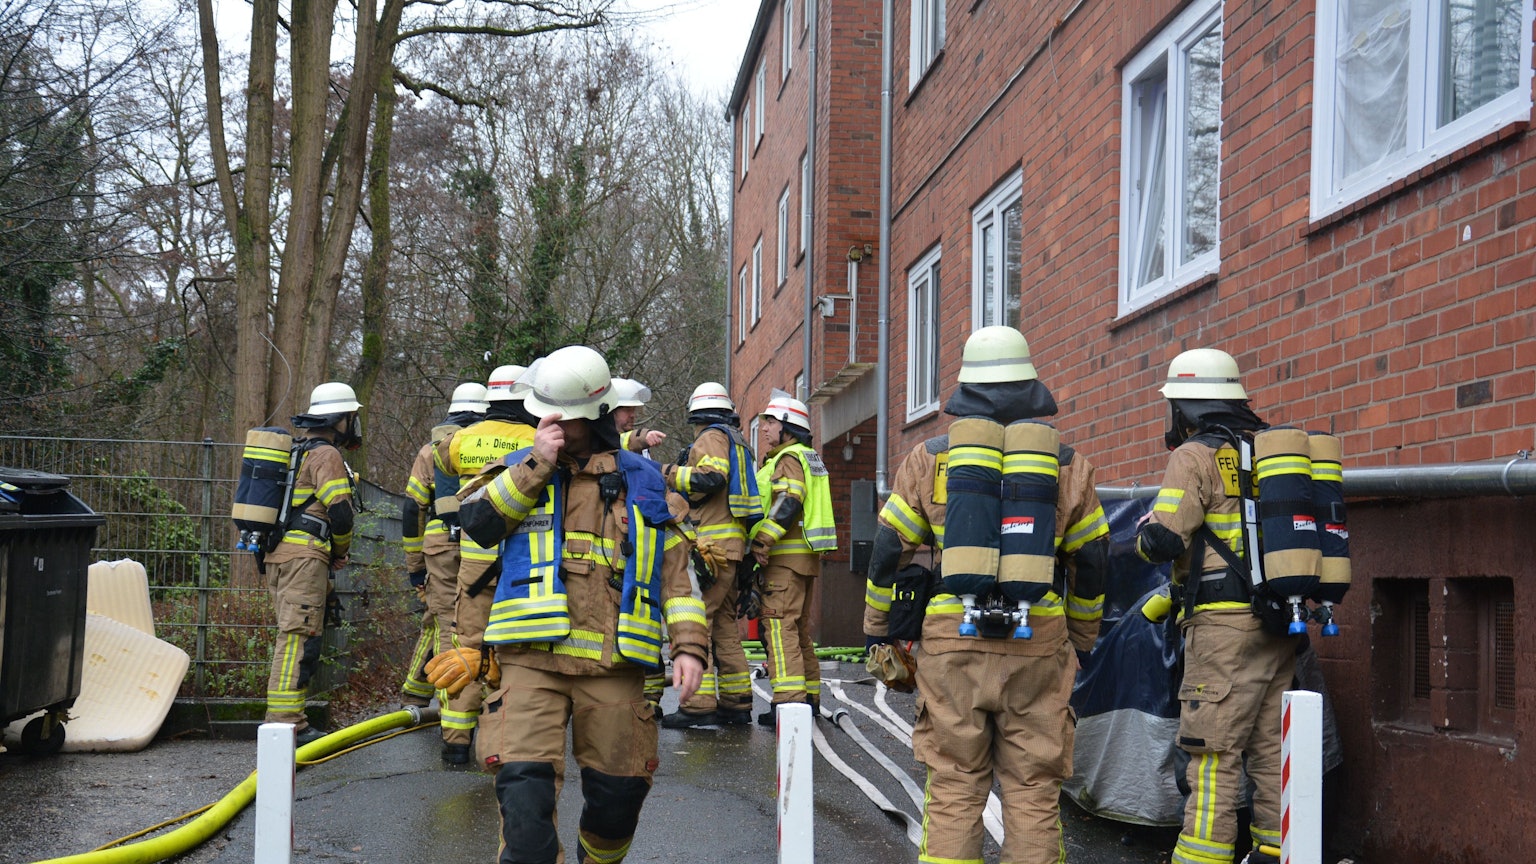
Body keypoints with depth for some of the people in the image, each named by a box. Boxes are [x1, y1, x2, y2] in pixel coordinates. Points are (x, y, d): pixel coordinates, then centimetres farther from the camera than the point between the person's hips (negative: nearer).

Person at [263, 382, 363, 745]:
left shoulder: (299, 451, 23)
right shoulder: (326, 455, -8)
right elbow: (340, 512, -16)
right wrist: (341, 550, 2)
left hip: (278, 555, 10)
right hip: (304, 555, -10)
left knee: (294, 636, 14)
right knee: (300, 637, -11)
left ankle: (286, 719, 18)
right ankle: (284, 722, -14)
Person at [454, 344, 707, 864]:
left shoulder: (642, 480, 12)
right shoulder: (523, 467, 12)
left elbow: (674, 568, 11)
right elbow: (476, 522, -5)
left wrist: (688, 645, 1)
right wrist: (536, 465, -10)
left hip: (614, 667, 1)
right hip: (534, 659, -1)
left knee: (619, 793, 9)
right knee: (525, 789, -15)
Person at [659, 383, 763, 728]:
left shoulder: (711, 437, -3)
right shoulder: (736, 441, 25)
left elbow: (710, 478, -18)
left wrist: (670, 473, -10)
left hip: (713, 544, -10)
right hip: (734, 544, 10)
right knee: (724, 625, 12)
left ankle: (698, 705, -16)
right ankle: (736, 703, 14)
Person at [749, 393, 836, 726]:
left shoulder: (790, 458, -8)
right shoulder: (809, 458, 23)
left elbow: (788, 504, -21)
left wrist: (762, 541, -23)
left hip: (787, 555, -10)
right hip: (806, 554, 10)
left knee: (778, 623, -15)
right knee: (796, 625, 15)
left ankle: (789, 699, -22)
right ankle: (809, 696, 18)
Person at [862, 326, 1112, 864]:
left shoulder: (929, 457, 5)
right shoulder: (1067, 462, 7)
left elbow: (889, 550, 7)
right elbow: (1092, 561, 12)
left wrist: (878, 627, 20)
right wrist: (1082, 637, 24)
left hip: (951, 643, 0)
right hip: (1038, 647, 0)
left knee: (953, 786, 6)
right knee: (1033, 789, 6)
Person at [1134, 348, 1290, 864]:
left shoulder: (1196, 456, -7)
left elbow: (1163, 541, -17)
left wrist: (1146, 533, 8)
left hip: (1227, 627, -7)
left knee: (1213, 754, -5)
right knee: (1271, 751, 12)